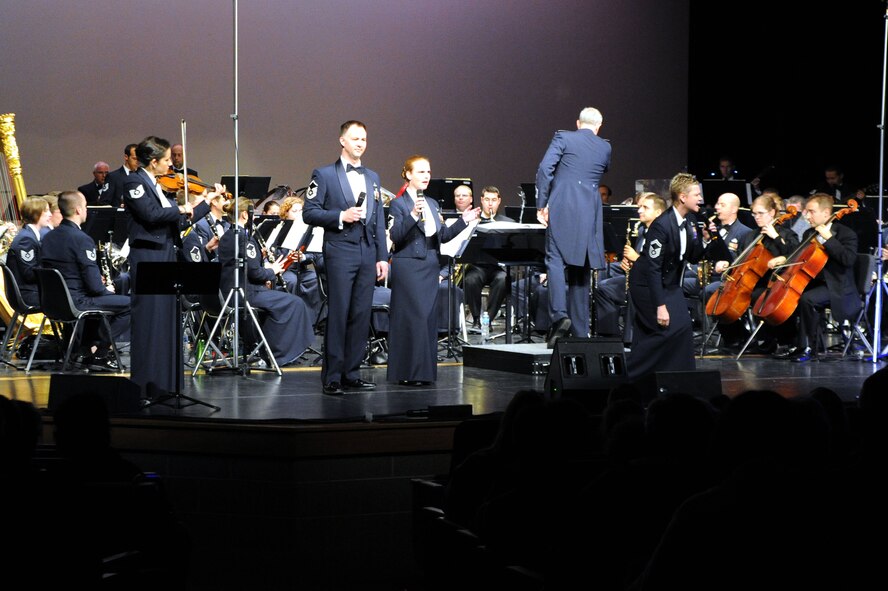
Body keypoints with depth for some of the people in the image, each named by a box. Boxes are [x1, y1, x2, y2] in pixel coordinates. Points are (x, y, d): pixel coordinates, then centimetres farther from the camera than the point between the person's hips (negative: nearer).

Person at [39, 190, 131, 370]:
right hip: (77, 302, -9)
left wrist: (98, 283, 18)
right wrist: (106, 289, 5)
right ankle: (100, 353, 0)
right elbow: (94, 286, -18)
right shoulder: (82, 239, -17)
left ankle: (85, 348, 25)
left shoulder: (48, 238, 8)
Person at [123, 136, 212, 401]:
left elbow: (181, 221, 20)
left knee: (168, 318, 9)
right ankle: (144, 385, -7)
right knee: (149, 320, -9)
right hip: (147, 257, -9)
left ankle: (164, 382, 13)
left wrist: (209, 200, 21)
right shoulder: (134, 182, -7)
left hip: (166, 256, 9)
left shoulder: (159, 186, 18)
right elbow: (151, 214, -21)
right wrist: (180, 209, -9)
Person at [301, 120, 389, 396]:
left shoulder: (373, 178, 18)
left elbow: (379, 220, 16)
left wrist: (383, 256, 10)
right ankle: (332, 378, -1)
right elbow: (309, 212, -4)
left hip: (367, 253, 5)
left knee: (361, 316, 4)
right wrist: (341, 216, -16)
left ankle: (351, 374, 11)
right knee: (338, 315, -6)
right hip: (340, 251, -5)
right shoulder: (324, 175, 2)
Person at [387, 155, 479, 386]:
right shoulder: (398, 204, -5)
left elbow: (443, 235, 14)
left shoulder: (432, 204, 16)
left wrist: (463, 221, 4)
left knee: (429, 317, 6)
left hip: (430, 266, 7)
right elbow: (396, 236, -16)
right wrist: (413, 216, -28)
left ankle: (425, 371, 11)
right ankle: (409, 372, -5)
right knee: (412, 316, -10)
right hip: (408, 266, -7)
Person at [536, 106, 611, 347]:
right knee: (581, 269, 9)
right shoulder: (605, 147, 14)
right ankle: (579, 331, 10)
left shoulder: (563, 138, 3)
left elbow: (545, 168, -6)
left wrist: (541, 204, -3)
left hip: (562, 208, -3)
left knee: (556, 259, -5)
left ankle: (559, 314, -26)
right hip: (590, 212, 3)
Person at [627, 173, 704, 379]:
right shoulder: (662, 225, -24)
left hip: (670, 284, 9)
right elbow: (652, 268, -25)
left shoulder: (689, 220, 1)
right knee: (677, 326, -17)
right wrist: (660, 306, -27)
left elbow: (693, 258, 9)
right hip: (648, 285, -9)